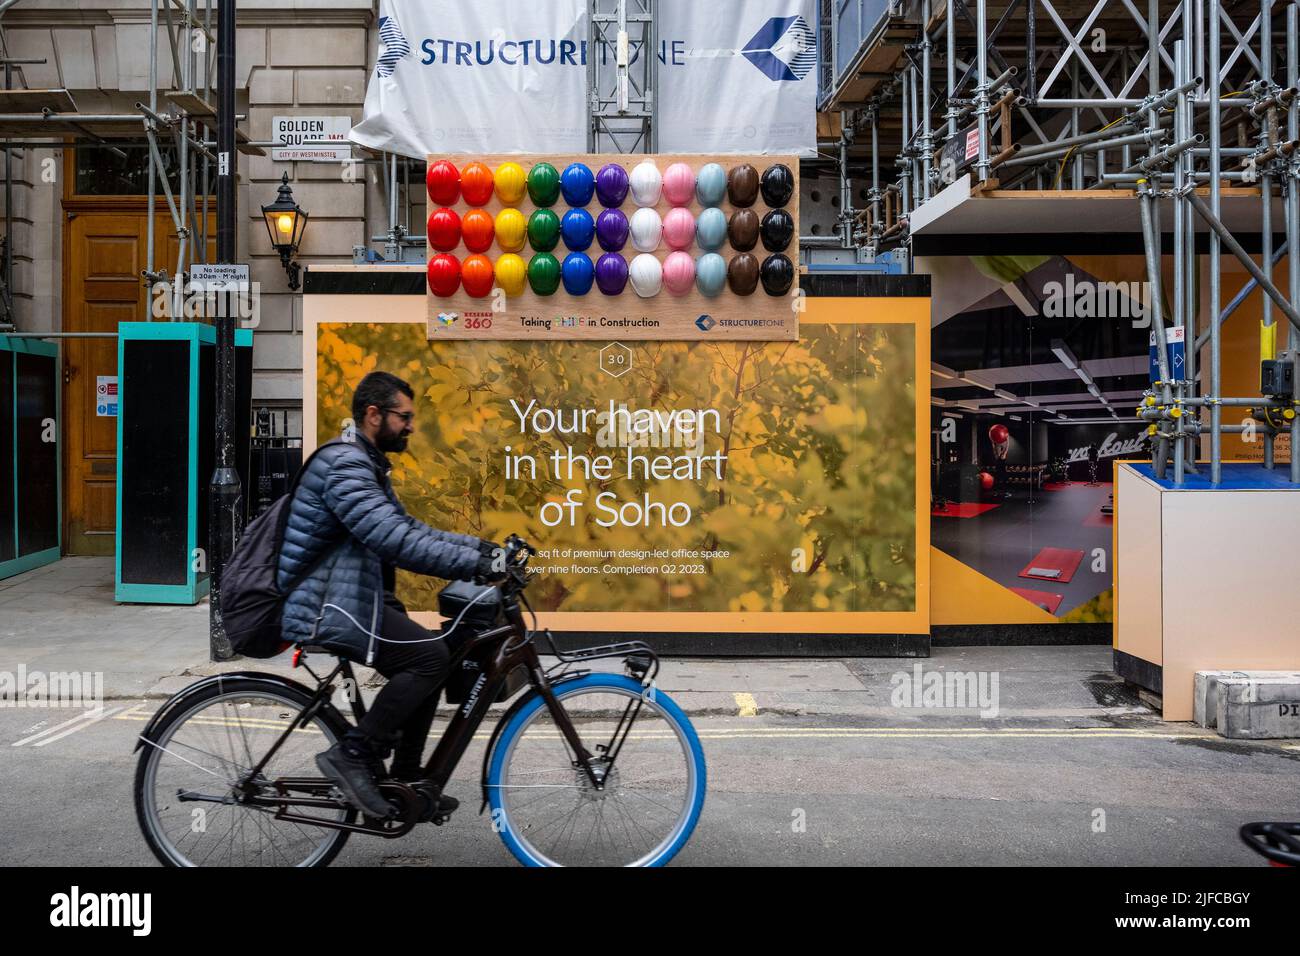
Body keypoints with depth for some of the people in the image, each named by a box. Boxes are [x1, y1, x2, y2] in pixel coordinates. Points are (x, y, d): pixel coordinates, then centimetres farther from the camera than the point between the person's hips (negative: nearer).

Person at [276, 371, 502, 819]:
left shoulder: (367, 466, 17)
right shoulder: (343, 463, -18)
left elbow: (409, 529, 17)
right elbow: (394, 541, -29)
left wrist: (479, 546, 5)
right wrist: (477, 564, -29)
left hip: (343, 599, 11)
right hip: (328, 608, -11)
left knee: (428, 662, 11)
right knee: (430, 657, -19)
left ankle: (405, 781, 19)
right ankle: (351, 756, -10)